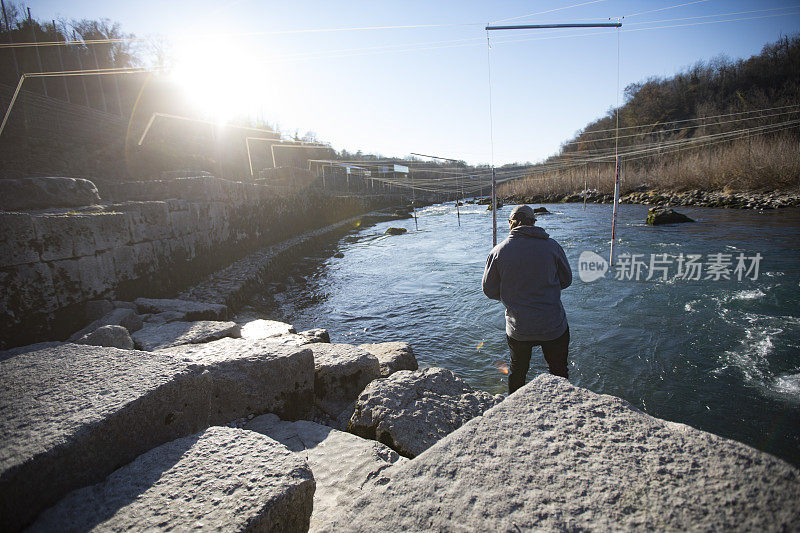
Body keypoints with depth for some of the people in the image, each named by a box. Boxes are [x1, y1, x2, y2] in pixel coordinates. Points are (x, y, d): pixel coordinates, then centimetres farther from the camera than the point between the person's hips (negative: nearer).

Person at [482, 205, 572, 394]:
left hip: (517, 329, 1)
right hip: (554, 327, 0)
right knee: (559, 373, 22)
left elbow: (489, 290, 0)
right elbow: (566, 280, 6)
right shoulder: (552, 246, -8)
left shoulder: (498, 251, -8)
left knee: (517, 371, 23)